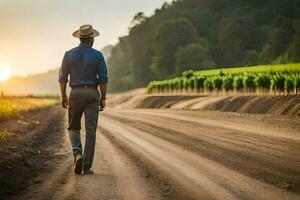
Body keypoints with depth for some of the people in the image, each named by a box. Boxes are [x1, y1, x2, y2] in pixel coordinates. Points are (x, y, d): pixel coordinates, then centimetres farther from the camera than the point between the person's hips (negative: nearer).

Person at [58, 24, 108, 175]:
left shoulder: (69, 54, 0)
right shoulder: (97, 55, -4)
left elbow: (63, 78, 3)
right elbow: (103, 79, -5)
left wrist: (63, 96, 13)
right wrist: (103, 98, 3)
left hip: (75, 94, 1)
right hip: (92, 94, -1)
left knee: (73, 127, 17)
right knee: (90, 131, 1)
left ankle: (77, 154, -8)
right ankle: (87, 166, -1)